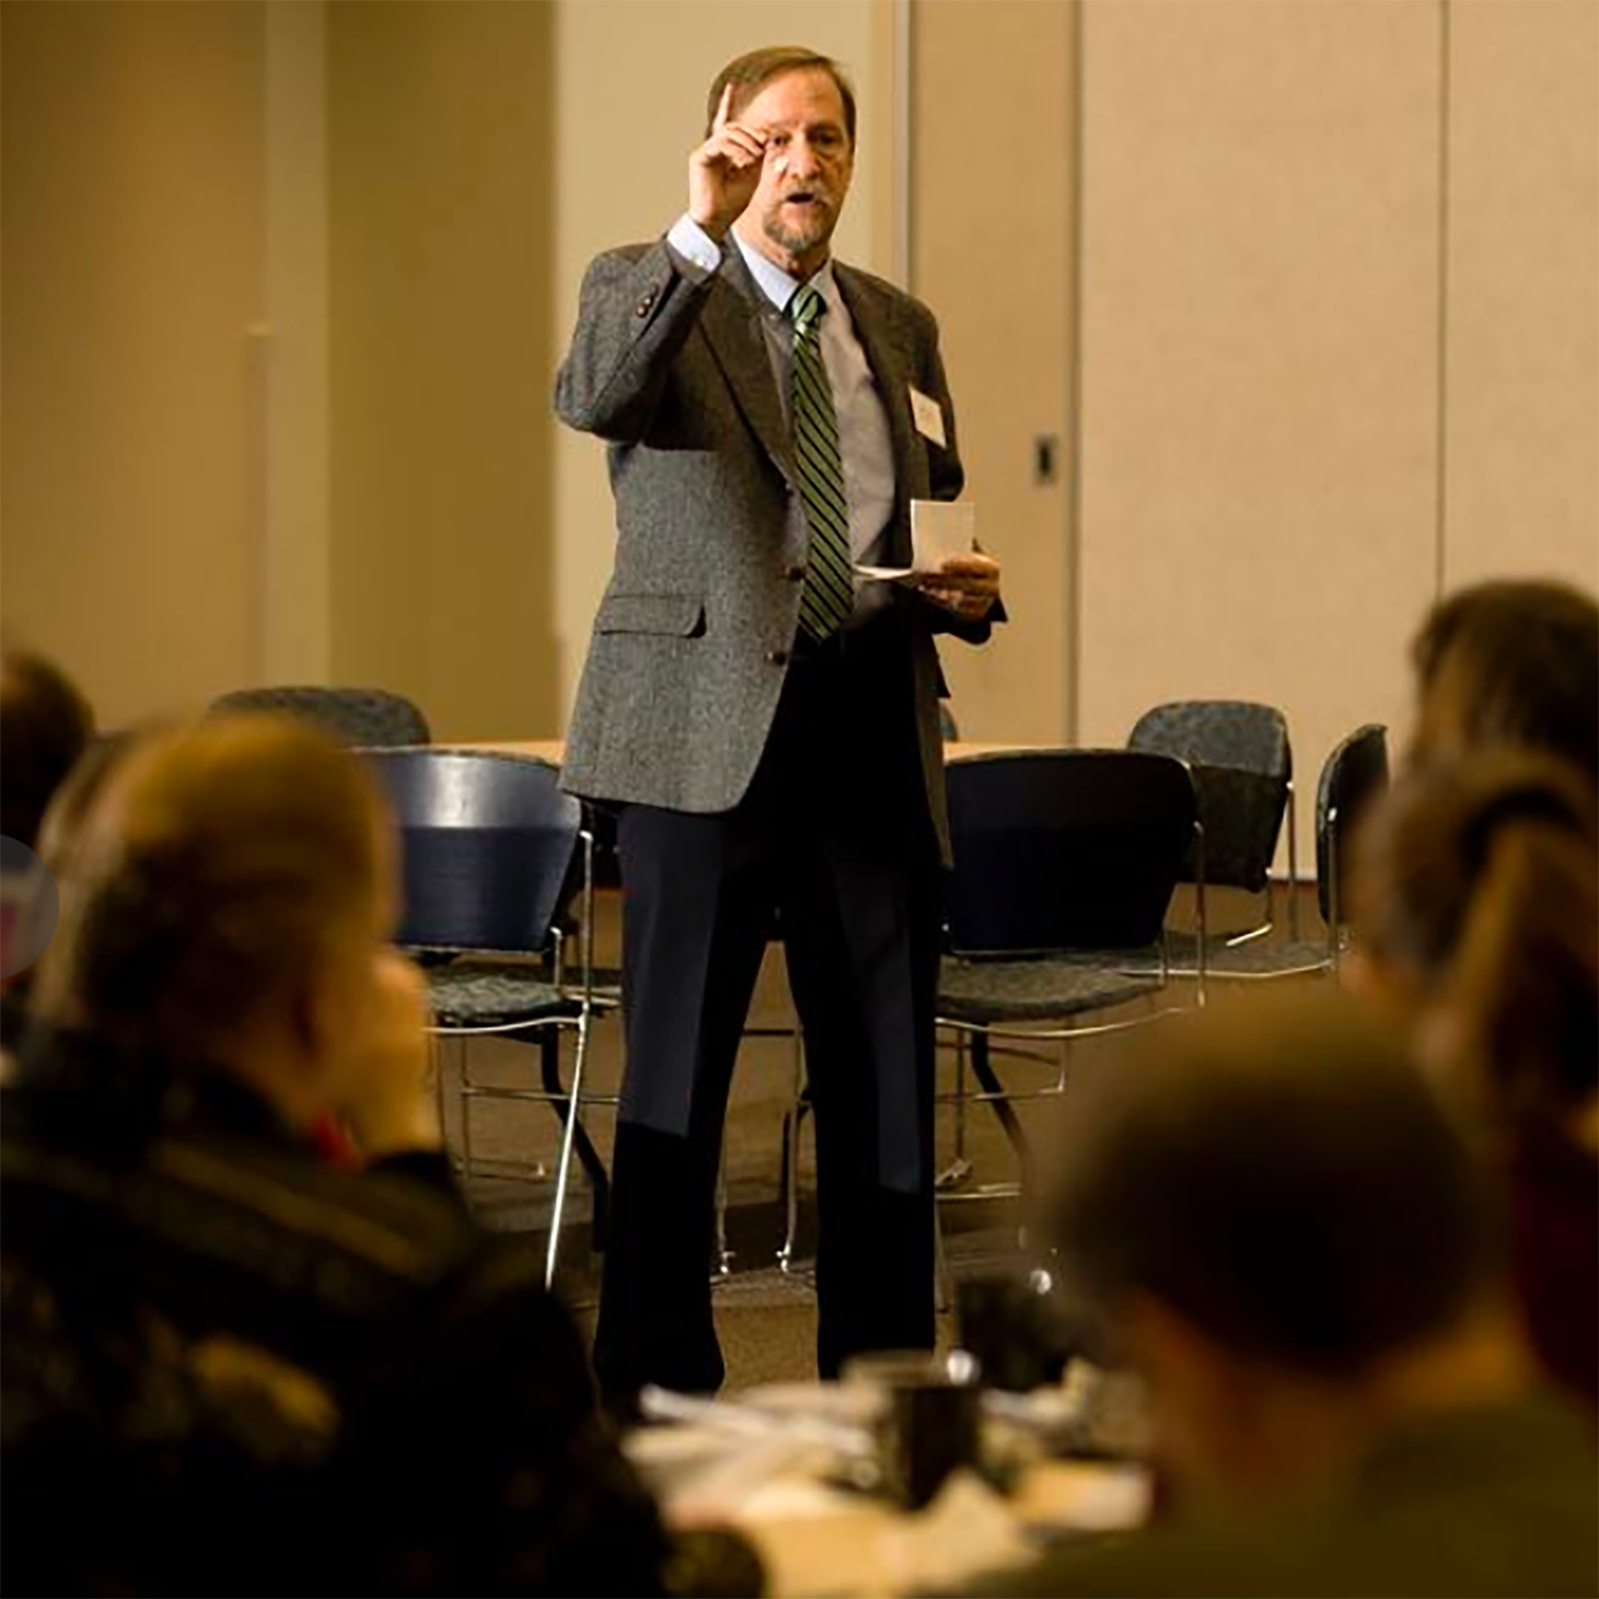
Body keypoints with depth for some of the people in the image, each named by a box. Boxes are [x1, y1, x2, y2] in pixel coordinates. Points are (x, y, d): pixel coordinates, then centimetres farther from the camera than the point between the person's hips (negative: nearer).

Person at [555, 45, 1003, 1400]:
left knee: (889, 1079, 8)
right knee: (676, 1079, 0)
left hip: (873, 730, 5)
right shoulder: (649, 287, 0)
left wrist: (967, 591, 3)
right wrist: (703, 230, -31)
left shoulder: (899, 326, 16)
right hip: (707, 727, -5)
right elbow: (594, 398, -23)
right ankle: (652, 1391, 9)